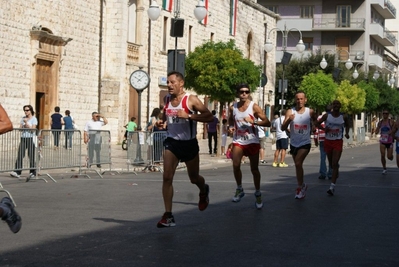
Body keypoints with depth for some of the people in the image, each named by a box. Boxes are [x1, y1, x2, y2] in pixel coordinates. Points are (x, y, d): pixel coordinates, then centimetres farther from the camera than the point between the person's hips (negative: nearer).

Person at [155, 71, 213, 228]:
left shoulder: (191, 100, -12)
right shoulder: (167, 100, 4)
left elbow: (209, 117, -17)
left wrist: (188, 116, -26)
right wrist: (162, 124, -3)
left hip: (189, 143, -3)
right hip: (172, 142, 3)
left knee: (194, 178, 14)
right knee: (167, 177, -12)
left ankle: (204, 191, 52)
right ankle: (168, 216, -9)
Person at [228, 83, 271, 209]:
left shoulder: (254, 107, -9)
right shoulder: (233, 107, 2)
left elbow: (267, 122, -12)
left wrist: (253, 122, -25)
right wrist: (231, 127, 0)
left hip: (252, 141, -2)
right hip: (238, 141, 2)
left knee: (254, 169, 3)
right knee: (236, 166, -13)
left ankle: (258, 194, 18)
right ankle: (239, 189, 9)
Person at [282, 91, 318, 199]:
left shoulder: (310, 112, -7)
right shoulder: (290, 112, -9)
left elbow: (315, 121, 16)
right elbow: (283, 128, -18)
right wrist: (288, 120, -35)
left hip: (305, 143, -3)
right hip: (294, 143, 3)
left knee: (298, 163, -21)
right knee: (298, 165, 16)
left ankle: (300, 186, -6)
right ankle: (302, 186, 35)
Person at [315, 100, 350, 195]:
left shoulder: (344, 117, -2)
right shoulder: (327, 115, -3)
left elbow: (347, 125, 17)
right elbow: (317, 123, 2)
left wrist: (347, 133, -1)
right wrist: (323, 128, -16)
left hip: (338, 142, -2)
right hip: (328, 141, 2)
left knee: (334, 164, -13)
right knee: (331, 164, 14)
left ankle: (332, 186, -16)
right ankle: (337, 169, 52)